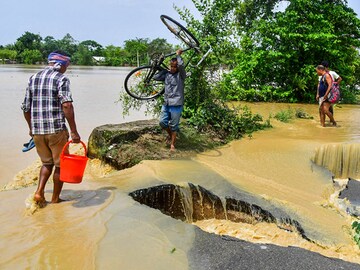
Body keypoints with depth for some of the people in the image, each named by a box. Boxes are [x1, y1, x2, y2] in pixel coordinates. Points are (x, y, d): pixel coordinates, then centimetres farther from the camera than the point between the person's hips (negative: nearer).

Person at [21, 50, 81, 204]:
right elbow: (67, 106, -19)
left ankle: (39, 192, 9)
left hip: (37, 131, 5)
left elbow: (26, 107, 13)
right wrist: (74, 131, -19)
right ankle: (55, 198, 21)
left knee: (47, 162, 24)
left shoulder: (33, 79, 11)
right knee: (60, 165, 12)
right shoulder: (61, 79, -6)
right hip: (56, 129, -5)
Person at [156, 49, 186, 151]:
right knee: (162, 122, 3)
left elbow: (181, 65, -24)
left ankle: (172, 144, 17)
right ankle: (170, 134, 32)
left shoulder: (181, 75, -6)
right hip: (166, 103, 5)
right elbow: (156, 77, 8)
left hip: (176, 105, -5)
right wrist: (164, 69, 8)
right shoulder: (167, 74, 9)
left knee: (174, 126, 4)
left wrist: (178, 54, -8)